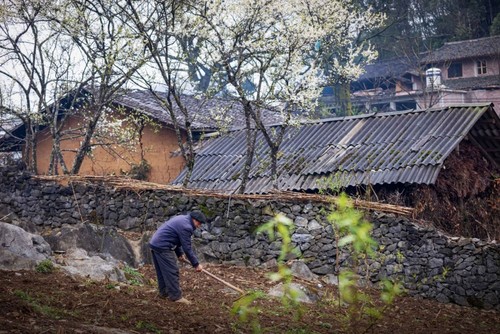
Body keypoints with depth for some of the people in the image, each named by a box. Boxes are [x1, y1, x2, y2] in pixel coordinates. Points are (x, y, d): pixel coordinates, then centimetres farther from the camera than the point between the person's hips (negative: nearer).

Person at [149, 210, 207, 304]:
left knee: (161, 271, 17)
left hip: (154, 243, 11)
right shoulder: (186, 226, -16)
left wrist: (179, 253, 21)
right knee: (172, 271, -6)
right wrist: (196, 264, -8)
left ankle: (164, 292, 26)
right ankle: (176, 296, -4)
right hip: (163, 247, -11)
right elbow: (187, 248, -15)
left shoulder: (182, 219, 15)